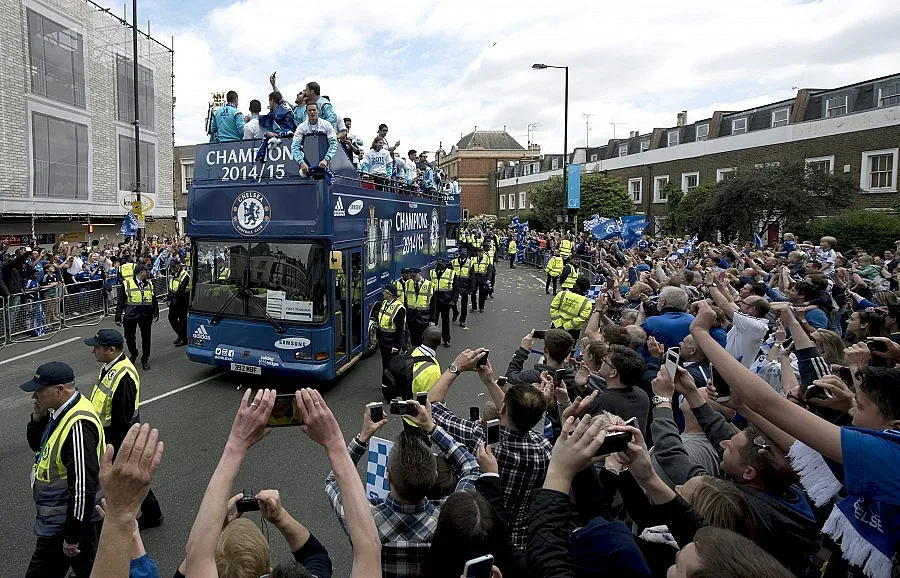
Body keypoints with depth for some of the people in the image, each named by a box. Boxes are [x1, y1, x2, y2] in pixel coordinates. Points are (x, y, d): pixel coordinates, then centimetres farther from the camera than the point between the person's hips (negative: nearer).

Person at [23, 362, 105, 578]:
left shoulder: (78, 425, -31)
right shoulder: (61, 411, 1)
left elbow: (83, 487, -30)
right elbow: (37, 446, 17)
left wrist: (72, 537, -23)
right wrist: (38, 418, -3)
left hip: (63, 524, -9)